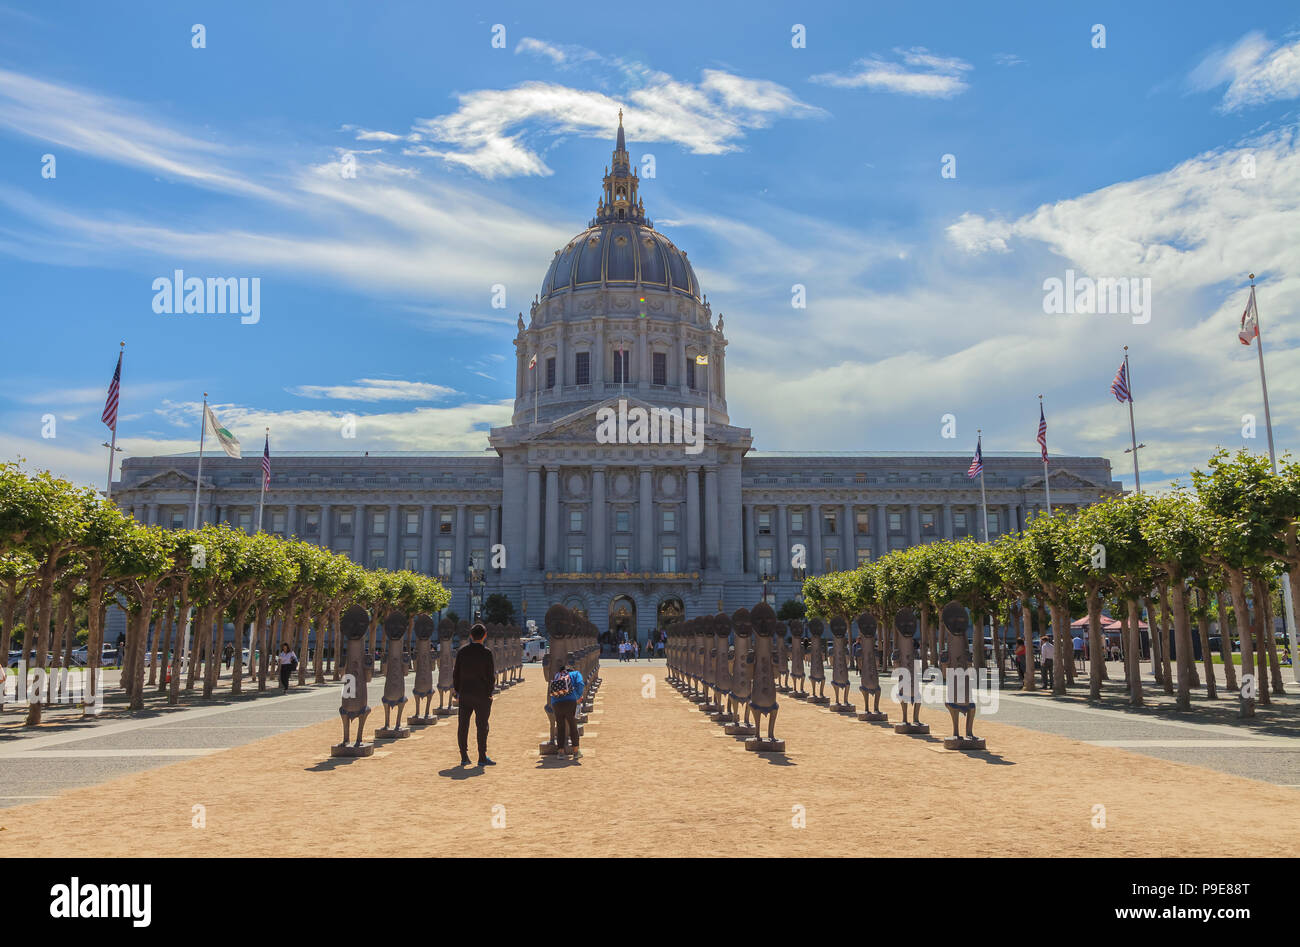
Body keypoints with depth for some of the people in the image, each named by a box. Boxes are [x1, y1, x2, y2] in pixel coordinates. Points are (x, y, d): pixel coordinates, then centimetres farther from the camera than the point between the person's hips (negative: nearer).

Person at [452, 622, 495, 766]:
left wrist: (457, 692, 13)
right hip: (481, 695, -4)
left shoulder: (462, 651, 2)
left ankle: (464, 757, 13)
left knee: (463, 726, 9)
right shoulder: (486, 653, -11)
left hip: (464, 694, 4)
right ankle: (482, 758, 5)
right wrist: (489, 692, 2)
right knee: (482, 726, 3)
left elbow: (456, 673, 6)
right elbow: (490, 676, -10)